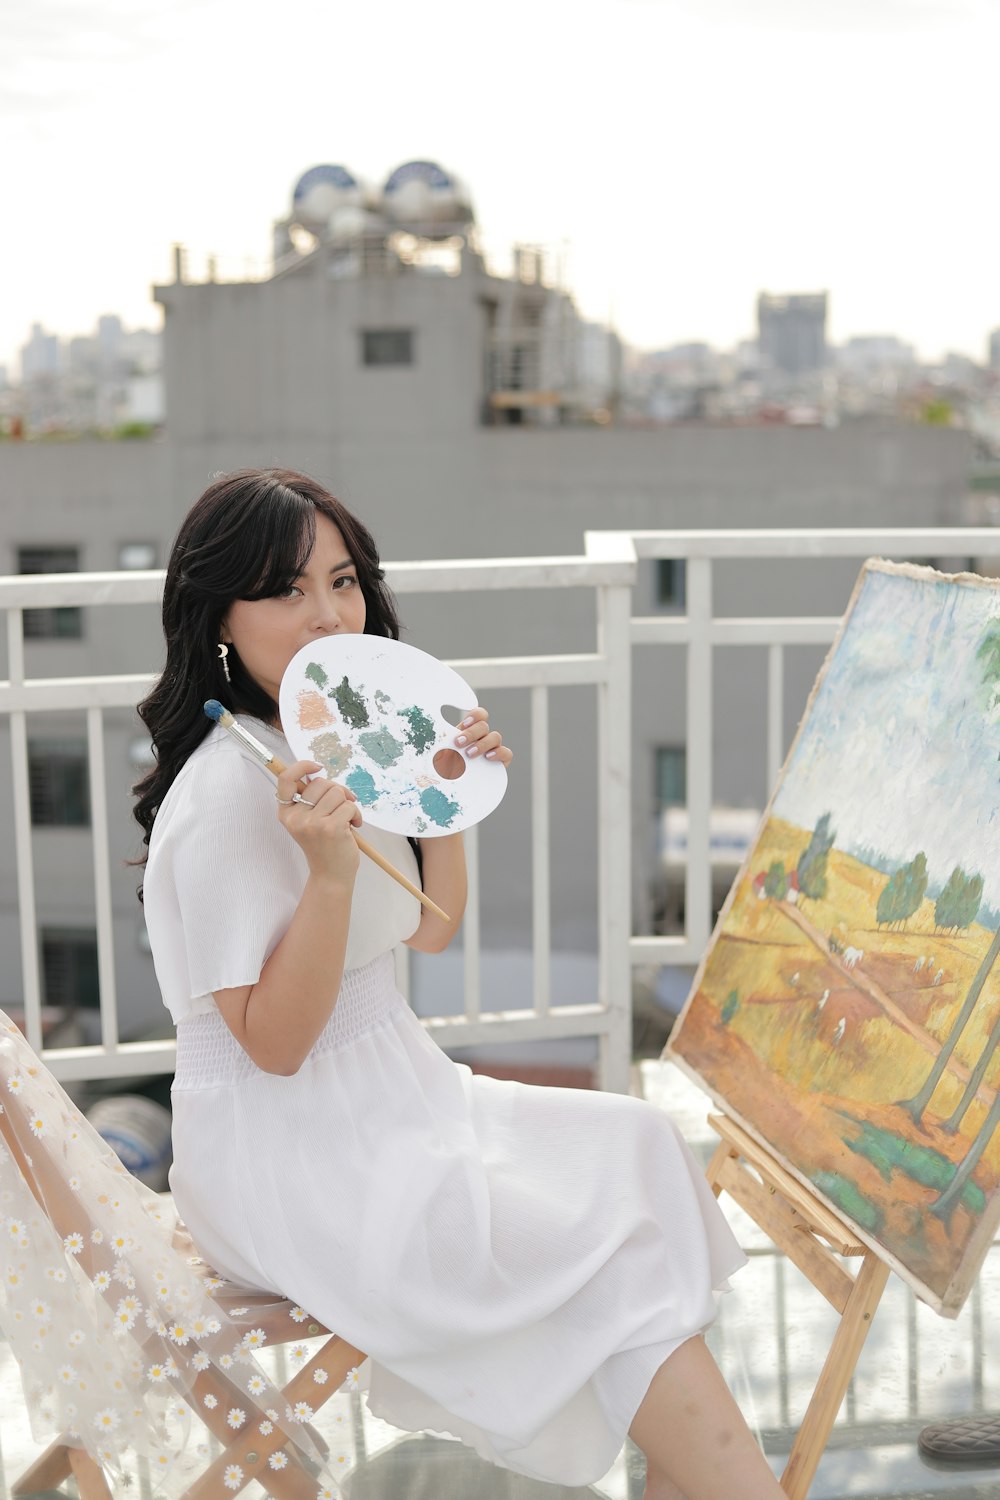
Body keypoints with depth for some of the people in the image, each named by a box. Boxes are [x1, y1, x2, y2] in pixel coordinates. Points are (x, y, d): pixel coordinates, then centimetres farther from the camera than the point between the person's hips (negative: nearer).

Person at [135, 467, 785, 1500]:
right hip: (288, 1159, -8)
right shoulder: (228, 789, -21)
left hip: (391, 1094, 9)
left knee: (637, 1149, -4)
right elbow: (274, 1043, -20)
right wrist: (331, 869, -31)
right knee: (611, 1258, -15)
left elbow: (431, 932, 14)